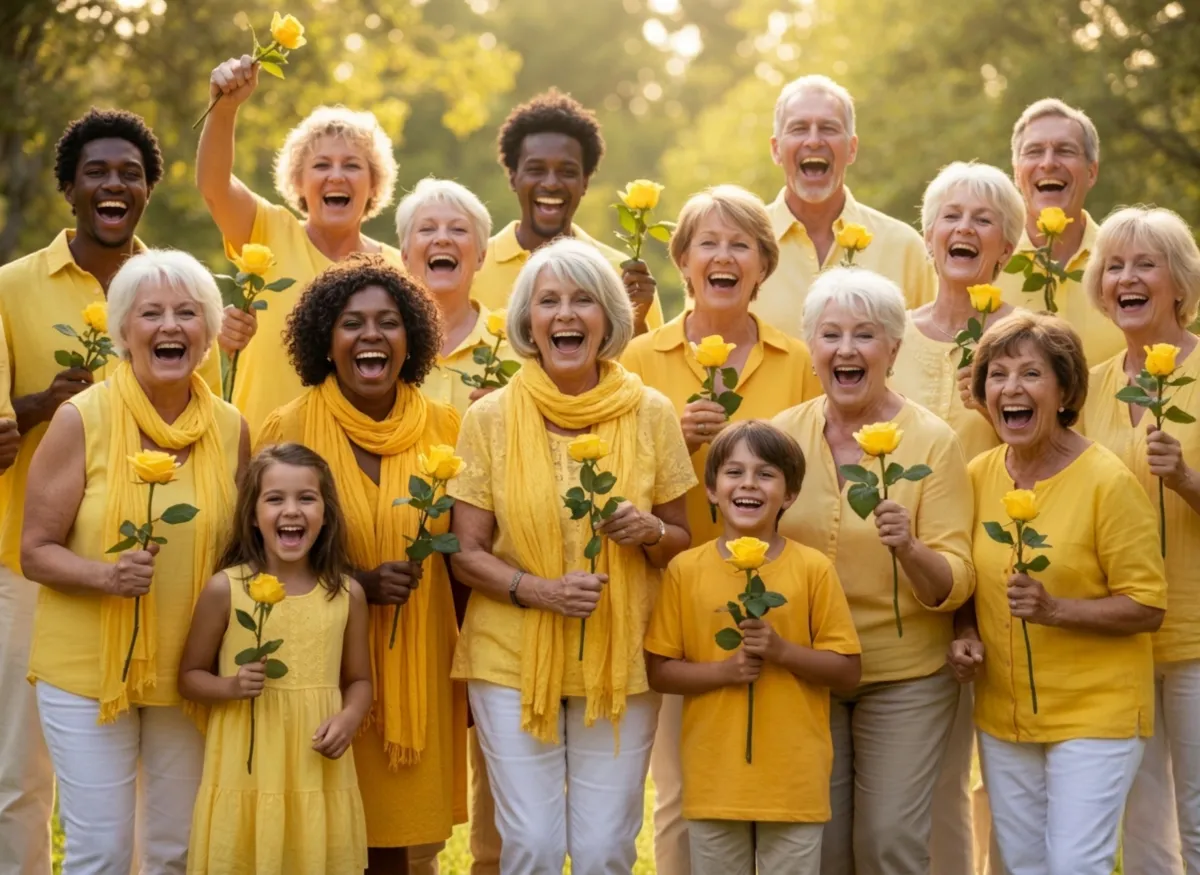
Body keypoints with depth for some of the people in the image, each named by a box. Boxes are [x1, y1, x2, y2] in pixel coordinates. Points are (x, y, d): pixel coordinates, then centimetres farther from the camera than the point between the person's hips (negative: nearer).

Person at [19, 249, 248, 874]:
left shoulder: (230, 429, 2)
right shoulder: (82, 419, -9)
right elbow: (35, 552, -7)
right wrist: (107, 574, -26)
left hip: (188, 674, 3)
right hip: (86, 671, -3)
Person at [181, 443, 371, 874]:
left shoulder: (347, 594, 3)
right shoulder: (225, 589, -4)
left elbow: (359, 680, 12)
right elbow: (190, 676, 5)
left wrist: (348, 719, -8)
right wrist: (232, 686, -15)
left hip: (319, 776, 2)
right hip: (245, 772, -2)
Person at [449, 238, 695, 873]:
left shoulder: (650, 414, 1)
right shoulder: (491, 418, -2)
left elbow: (683, 540, 10)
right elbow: (465, 554, -1)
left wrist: (650, 531, -13)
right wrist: (538, 590, -18)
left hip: (621, 663, 1)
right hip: (513, 660, -1)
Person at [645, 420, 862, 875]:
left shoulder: (814, 569, -3)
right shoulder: (685, 570, 0)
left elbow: (848, 670, -1)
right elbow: (658, 671, 2)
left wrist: (782, 651, -16)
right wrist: (723, 671, -14)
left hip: (794, 782, -1)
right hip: (714, 780, 1)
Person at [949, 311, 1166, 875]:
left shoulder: (1108, 481, -14)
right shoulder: (978, 477, 2)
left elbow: (1146, 607, -13)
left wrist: (1054, 608, -26)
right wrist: (967, 636, -3)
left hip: (1094, 712, -5)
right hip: (1002, 712, 6)